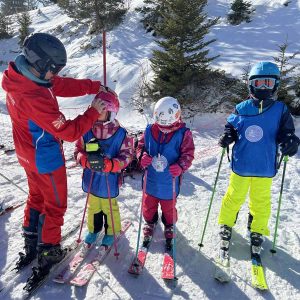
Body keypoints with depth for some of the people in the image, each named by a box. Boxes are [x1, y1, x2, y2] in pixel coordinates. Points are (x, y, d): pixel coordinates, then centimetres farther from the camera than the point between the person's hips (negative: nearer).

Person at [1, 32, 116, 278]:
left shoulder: (21, 77, -8)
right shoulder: (35, 99, -36)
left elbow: (63, 85, -1)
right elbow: (69, 131, -30)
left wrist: (94, 86, -6)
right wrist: (94, 112, -20)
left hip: (28, 154, 9)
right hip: (46, 160, -9)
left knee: (37, 196, 26)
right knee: (55, 205, 13)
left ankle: (31, 247, 44)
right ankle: (48, 253, 32)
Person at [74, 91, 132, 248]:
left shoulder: (120, 134, -16)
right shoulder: (87, 130, -8)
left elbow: (126, 156, -15)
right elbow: (78, 150, -1)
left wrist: (107, 164, -31)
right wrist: (86, 159, -24)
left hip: (109, 180, -3)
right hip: (91, 178, 3)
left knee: (109, 207, 17)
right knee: (93, 206, 23)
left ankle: (111, 232, 41)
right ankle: (93, 230, 47)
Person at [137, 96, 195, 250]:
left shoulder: (183, 134, -16)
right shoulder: (149, 130, -10)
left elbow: (188, 154, -14)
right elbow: (141, 146, 1)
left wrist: (180, 166, -33)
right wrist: (143, 156, -21)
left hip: (170, 182, -2)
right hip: (151, 180, 2)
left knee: (169, 209, 20)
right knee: (148, 206, 24)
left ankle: (169, 228, 49)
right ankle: (149, 223, 54)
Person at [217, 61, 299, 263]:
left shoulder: (280, 110, -2)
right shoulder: (242, 108, -2)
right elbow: (231, 126, 8)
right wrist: (227, 137, -13)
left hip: (265, 168, 0)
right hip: (241, 165, 0)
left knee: (261, 202, 15)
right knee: (234, 198, 14)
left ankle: (257, 232, 38)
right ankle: (226, 226, 36)